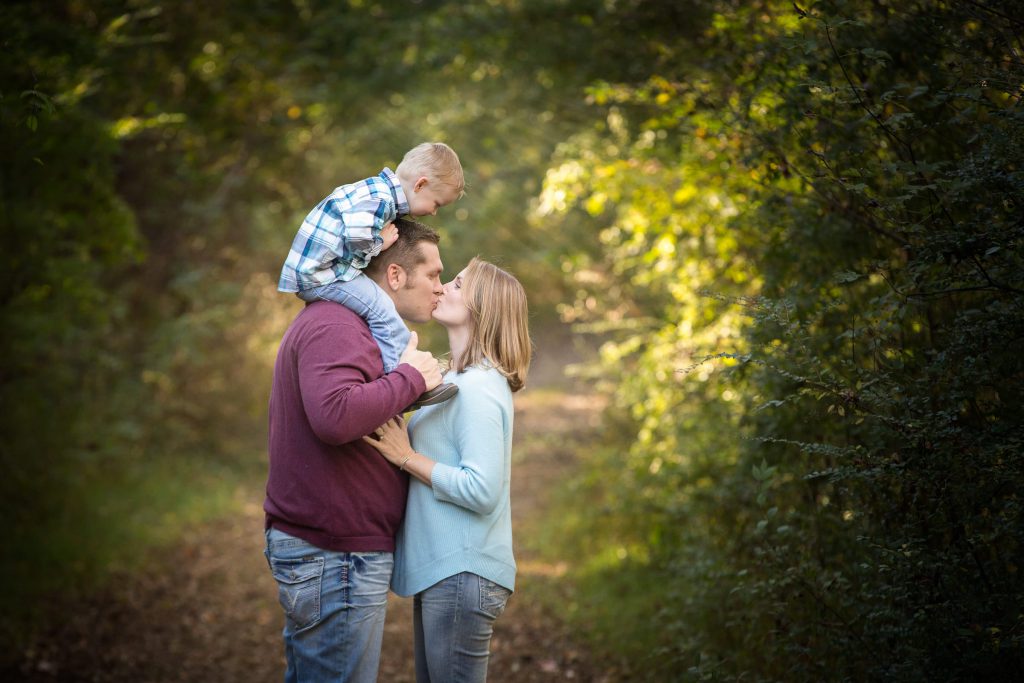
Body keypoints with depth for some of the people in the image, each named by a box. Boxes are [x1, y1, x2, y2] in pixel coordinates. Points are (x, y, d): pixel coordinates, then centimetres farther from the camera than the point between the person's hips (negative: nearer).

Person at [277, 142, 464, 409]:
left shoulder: (377, 190, 14)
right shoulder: (379, 198, -19)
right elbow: (357, 236, -31)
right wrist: (380, 243, -12)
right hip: (317, 273, -11)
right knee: (380, 308, -18)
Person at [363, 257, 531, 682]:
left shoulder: (478, 389, -17)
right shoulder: (456, 380, 14)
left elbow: (481, 491, -24)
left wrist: (406, 457, -18)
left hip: (463, 573, -10)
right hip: (440, 568, 10)